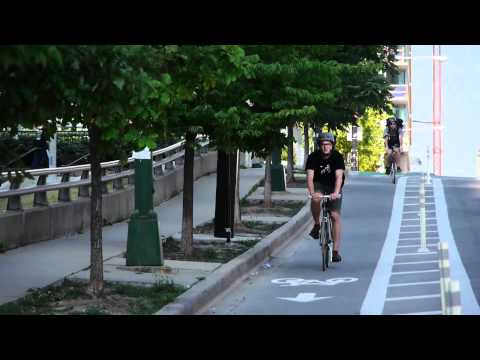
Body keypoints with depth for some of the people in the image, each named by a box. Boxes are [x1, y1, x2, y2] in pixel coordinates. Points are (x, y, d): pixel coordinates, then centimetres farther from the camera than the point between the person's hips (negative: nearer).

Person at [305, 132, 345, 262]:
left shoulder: (338, 157, -20)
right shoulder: (313, 157, -18)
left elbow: (339, 176, -33)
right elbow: (310, 176, -28)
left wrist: (336, 193, -49)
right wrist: (312, 193, -45)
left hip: (334, 188, 0)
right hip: (319, 185, 0)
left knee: (335, 216, -10)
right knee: (316, 199, -35)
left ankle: (335, 251, -7)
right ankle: (317, 225, -10)